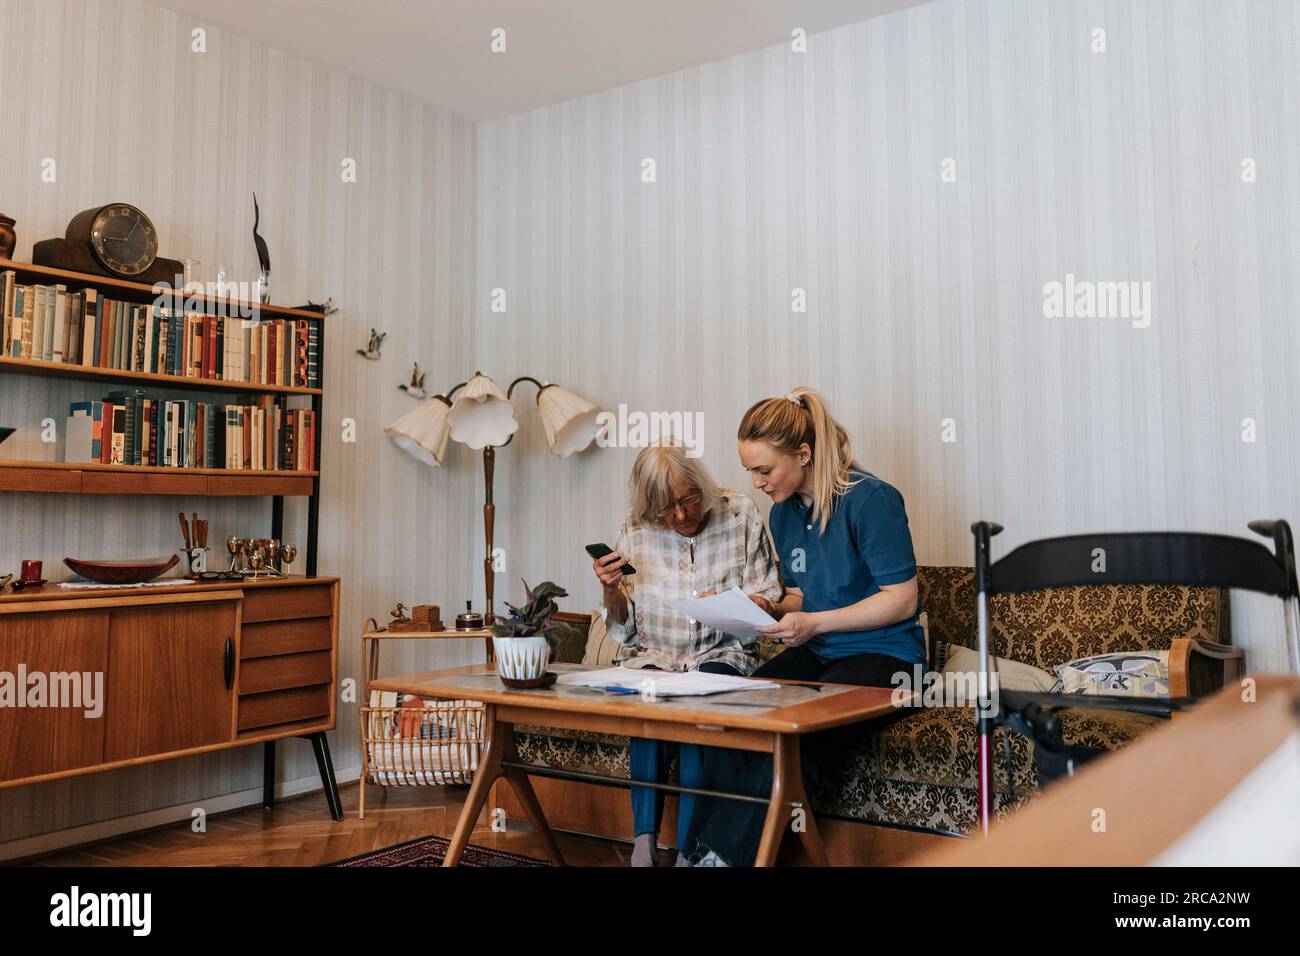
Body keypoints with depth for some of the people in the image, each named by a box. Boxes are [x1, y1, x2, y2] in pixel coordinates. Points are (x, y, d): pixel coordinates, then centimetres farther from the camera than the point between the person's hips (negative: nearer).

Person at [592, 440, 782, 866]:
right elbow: (625, 631, 6)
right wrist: (611, 591, -15)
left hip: (722, 655, -1)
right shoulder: (635, 532, 1)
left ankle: (689, 847, -29)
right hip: (657, 657, 1)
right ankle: (644, 843, -29)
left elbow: (768, 600, 1)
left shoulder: (741, 514, -2)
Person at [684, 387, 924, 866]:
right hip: (816, 650, 7)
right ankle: (703, 848, -20)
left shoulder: (872, 499, -13)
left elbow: (902, 600, -13)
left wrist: (814, 623, -20)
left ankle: (720, 853, -20)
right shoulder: (783, 513, 11)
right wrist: (770, 610, -2)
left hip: (882, 653, -7)